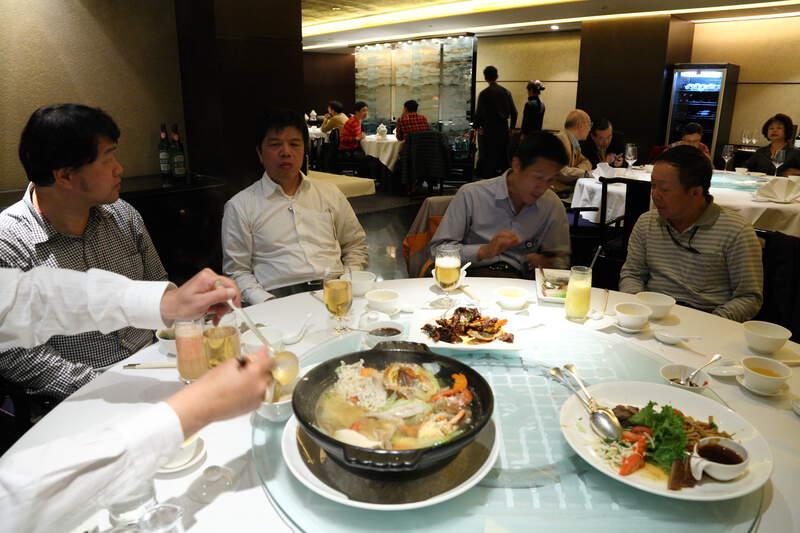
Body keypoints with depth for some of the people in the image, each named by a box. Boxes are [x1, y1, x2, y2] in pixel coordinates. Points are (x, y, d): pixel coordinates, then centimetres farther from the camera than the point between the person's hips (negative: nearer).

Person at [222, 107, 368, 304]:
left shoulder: (330, 193, 17)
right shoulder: (239, 206, 7)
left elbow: (355, 244, 21)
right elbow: (237, 272, 5)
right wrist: (267, 303, -12)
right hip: (281, 297, -2)